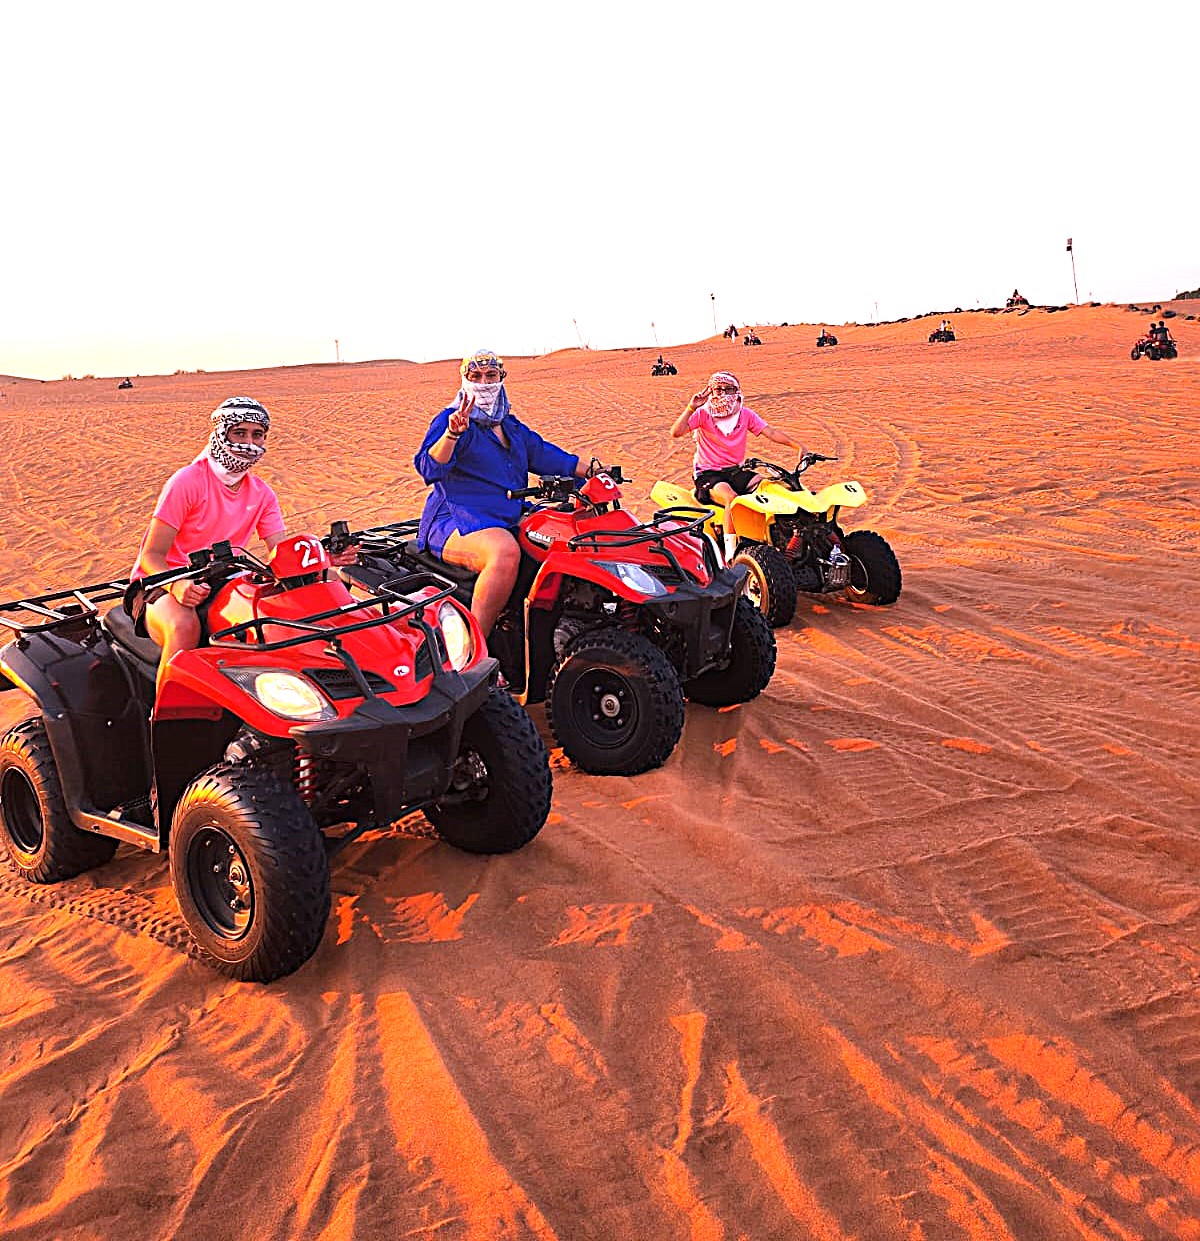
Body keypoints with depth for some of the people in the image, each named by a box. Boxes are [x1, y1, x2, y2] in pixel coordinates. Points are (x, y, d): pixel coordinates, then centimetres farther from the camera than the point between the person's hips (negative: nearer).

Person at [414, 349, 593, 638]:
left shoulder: (513, 428, 23)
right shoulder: (449, 419, 0)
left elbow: (550, 458, 21)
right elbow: (429, 469, -16)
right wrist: (452, 433, -32)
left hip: (511, 521, 8)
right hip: (455, 522, -8)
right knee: (505, 551, -39)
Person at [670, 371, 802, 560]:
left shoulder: (745, 414, 6)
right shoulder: (703, 413, -4)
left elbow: (770, 432, -3)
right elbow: (676, 432, -17)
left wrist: (796, 445, -17)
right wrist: (691, 408, -26)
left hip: (736, 471, 5)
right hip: (708, 473, -5)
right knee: (733, 499, -34)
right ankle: (730, 552, -30)